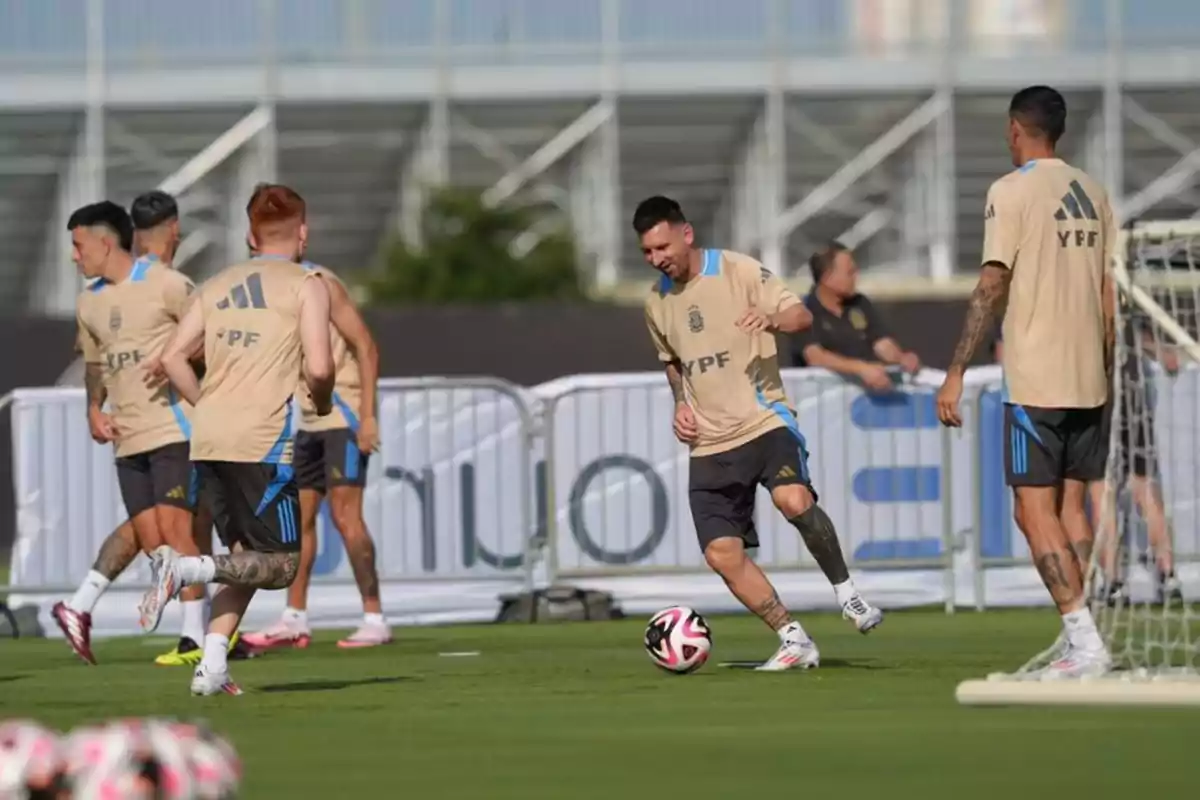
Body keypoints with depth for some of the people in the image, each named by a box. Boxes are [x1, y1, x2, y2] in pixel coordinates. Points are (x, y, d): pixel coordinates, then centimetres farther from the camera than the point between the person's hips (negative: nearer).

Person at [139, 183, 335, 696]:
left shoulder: (218, 285, 17)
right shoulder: (306, 285, 1)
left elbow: (172, 358, 11)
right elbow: (318, 367, -11)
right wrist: (322, 403, 10)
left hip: (207, 440, 6)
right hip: (262, 442, -6)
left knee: (245, 557, 16)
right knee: (280, 565, 1)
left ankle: (212, 667, 3)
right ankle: (185, 569, -21)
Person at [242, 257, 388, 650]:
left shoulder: (321, 285, -12)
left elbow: (366, 347, -14)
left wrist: (367, 416, -20)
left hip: (344, 415, -8)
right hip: (309, 421, 8)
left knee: (345, 514, -12)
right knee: (299, 517, 8)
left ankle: (375, 620, -9)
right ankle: (294, 620, 13)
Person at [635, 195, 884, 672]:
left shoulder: (739, 271, -7)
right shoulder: (656, 302, 10)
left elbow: (801, 316, -11)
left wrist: (771, 318, -33)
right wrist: (681, 403, 10)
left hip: (764, 419, -5)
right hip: (709, 443, 5)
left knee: (794, 500, -32)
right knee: (722, 553, -5)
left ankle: (846, 592, -9)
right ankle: (793, 642, 7)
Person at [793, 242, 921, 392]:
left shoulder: (860, 304, 17)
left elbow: (883, 345, 12)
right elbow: (815, 358, -20)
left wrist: (903, 358, -13)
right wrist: (861, 369, -34)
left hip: (872, 386, 5)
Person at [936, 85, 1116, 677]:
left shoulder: (1012, 191, -8)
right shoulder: (1092, 193, 12)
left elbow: (991, 289, -15)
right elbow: (1108, 294, 14)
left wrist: (956, 374, -14)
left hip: (1036, 382, -7)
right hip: (1090, 381, 7)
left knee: (1034, 511, -6)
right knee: (1071, 505, 11)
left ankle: (1085, 642, -15)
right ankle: (1078, 640, 8)